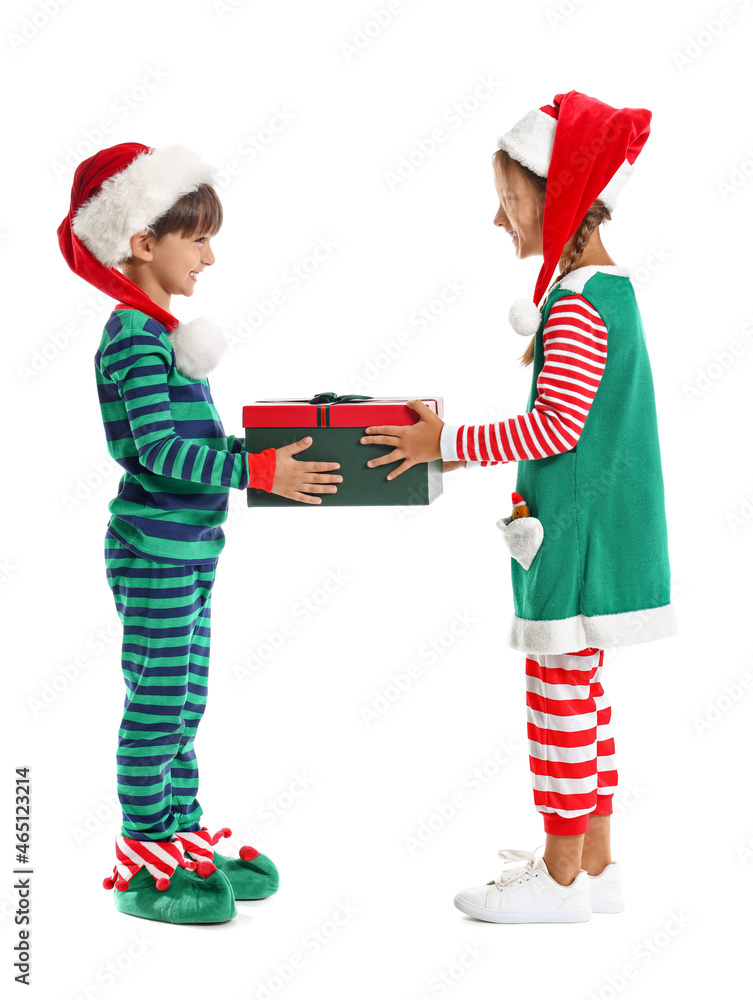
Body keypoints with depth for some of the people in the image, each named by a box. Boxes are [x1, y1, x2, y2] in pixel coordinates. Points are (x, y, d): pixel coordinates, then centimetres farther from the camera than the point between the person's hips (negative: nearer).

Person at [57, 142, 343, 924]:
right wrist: (258, 470, -25)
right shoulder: (135, 337, -16)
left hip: (189, 550, 10)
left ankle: (184, 837, 27)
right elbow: (160, 451, -23)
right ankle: (143, 867, 7)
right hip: (154, 550, -10)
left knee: (184, 707, 16)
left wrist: (267, 454, 11)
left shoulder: (160, 331, 14)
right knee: (157, 706, -2)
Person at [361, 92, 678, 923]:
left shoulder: (577, 308, -18)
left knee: (558, 693, -1)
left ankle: (562, 878, 9)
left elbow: (555, 426, -23)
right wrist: (466, 449, 15)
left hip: (578, 533, -10)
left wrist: (448, 443, -15)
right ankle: (592, 862, 25)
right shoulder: (602, 290, 14)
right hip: (580, 530, 10)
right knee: (578, 692, 15)